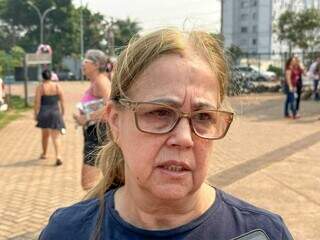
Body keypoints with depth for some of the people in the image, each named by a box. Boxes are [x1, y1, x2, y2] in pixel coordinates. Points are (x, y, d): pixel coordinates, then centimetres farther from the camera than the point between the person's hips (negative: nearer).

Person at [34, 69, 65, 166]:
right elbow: (62, 101, 0)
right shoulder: (57, 86, -1)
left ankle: (44, 153, 37)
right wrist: (62, 112, 12)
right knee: (56, 136, 0)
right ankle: (58, 156, -18)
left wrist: (36, 114, 0)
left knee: (45, 134, 20)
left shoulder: (40, 87, -7)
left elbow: (37, 102, -9)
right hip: (55, 113, 0)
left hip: (44, 113, 0)